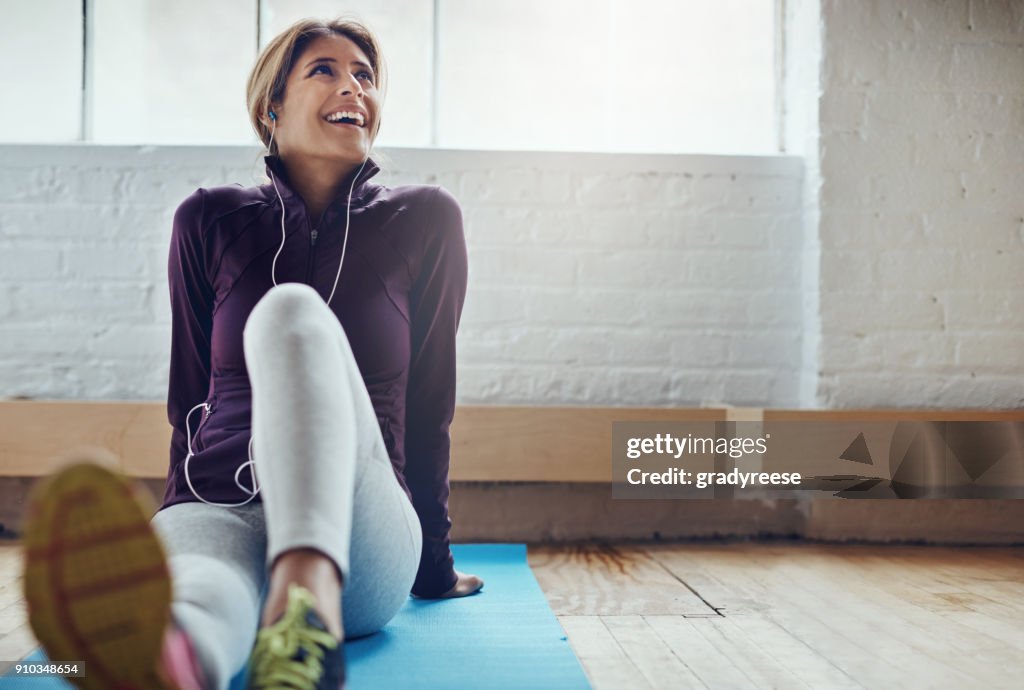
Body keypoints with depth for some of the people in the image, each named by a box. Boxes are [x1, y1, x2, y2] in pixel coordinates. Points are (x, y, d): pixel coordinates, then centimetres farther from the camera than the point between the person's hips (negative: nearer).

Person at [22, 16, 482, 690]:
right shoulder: (211, 222, 12)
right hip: (215, 509, 2)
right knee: (197, 591, -37)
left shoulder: (424, 221, 8)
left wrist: (435, 564, 16)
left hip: (361, 539, -1)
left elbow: (430, 403, 10)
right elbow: (190, 396, 17)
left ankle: (310, 601, -56)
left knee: (293, 314, -30)